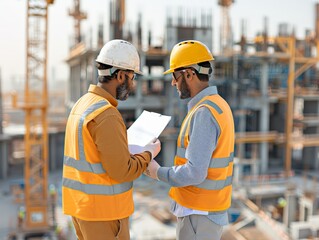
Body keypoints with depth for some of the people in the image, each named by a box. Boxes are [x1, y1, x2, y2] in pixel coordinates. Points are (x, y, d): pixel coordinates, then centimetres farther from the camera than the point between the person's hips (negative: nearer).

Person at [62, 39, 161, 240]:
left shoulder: (83, 104, 9)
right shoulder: (106, 115, -23)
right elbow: (122, 171, -23)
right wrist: (149, 153, -5)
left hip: (82, 203, 9)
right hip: (102, 209, -9)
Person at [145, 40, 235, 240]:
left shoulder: (204, 113, -24)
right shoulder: (218, 106, 8)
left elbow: (194, 173, -28)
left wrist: (158, 172, -12)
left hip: (199, 214, -9)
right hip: (211, 207, 9)